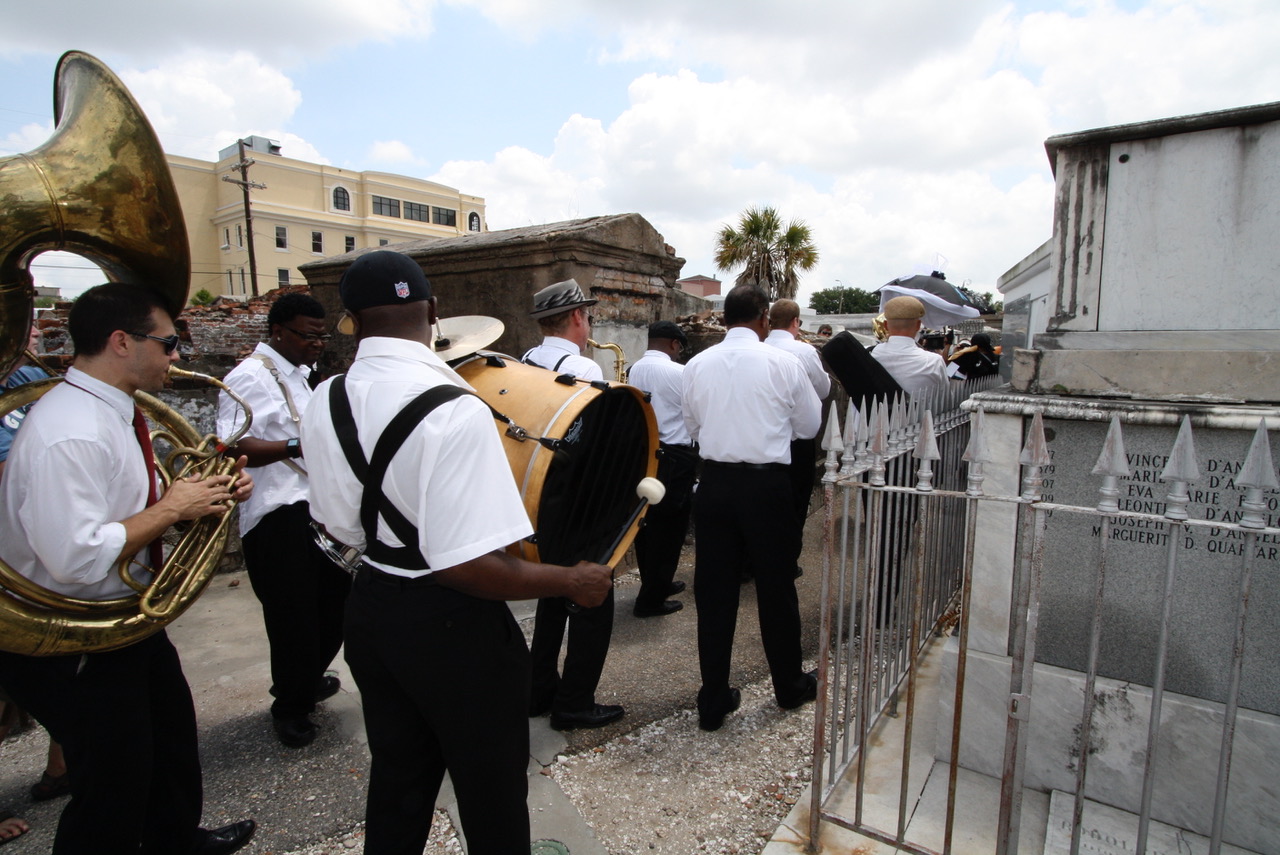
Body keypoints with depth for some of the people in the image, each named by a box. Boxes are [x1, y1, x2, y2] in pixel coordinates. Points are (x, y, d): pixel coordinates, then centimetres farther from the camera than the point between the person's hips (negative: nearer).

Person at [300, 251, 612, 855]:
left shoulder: (325, 403, -2)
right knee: (492, 796, 18)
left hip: (369, 607, 7)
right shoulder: (453, 411, -26)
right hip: (453, 628, -6)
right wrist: (572, 582, -17)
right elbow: (466, 566, -29)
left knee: (397, 781, 27)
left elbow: (341, 526, 7)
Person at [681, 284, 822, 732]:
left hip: (714, 483, 2)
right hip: (767, 485, -2)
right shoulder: (783, 363, -7)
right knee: (776, 589, 14)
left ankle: (713, 702, 19)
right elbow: (810, 425, 5)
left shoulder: (697, 365, 1)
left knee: (714, 593, 9)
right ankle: (790, 686, 34)